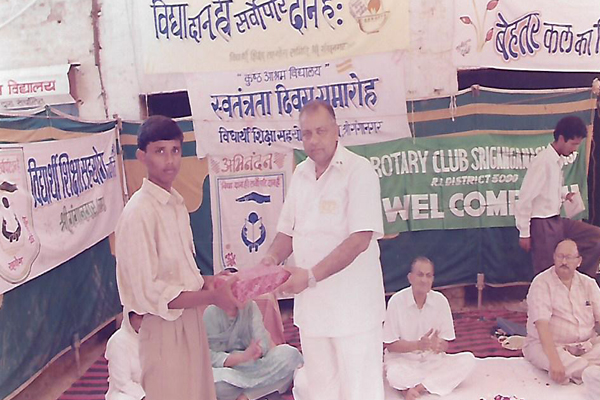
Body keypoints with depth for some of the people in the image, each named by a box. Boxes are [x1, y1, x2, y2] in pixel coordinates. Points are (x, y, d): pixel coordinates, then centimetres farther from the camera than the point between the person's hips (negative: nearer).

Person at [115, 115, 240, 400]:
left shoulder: (176, 204, 6)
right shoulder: (138, 213, -19)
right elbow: (149, 294, -21)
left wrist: (205, 281, -2)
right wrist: (211, 296, -22)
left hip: (192, 323, 8)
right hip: (165, 331, -8)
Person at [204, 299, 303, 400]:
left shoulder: (250, 306, -3)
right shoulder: (211, 313, -13)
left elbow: (262, 340, -11)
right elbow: (209, 355, -21)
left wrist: (258, 350, -35)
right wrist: (243, 356, -37)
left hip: (252, 364, 4)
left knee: (291, 355, -21)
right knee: (216, 380, -40)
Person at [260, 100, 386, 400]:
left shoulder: (358, 170, -12)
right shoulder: (301, 174, 9)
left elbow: (360, 239, -20)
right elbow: (288, 231, 16)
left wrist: (311, 275, -25)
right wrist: (272, 258, -4)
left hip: (352, 305, -6)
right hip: (311, 302, 6)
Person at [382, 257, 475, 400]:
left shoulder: (440, 300, -5)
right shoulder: (396, 301, -14)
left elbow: (445, 344, -2)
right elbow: (390, 345, -11)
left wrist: (438, 345, -27)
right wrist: (418, 344, -27)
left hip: (432, 359, 4)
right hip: (402, 359, -4)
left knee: (468, 360, -19)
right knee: (394, 374, -37)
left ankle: (416, 387, -20)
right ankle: (439, 380, -11)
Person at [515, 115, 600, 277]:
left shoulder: (558, 161, 8)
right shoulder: (543, 161, -19)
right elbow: (525, 198, -20)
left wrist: (564, 196, 0)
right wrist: (524, 233, -17)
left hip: (557, 220, 8)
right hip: (542, 225, -8)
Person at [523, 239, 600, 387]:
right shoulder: (541, 283, -9)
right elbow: (542, 324, -21)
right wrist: (554, 360, -34)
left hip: (586, 346, 4)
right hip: (547, 345, -4)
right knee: (539, 352, -36)